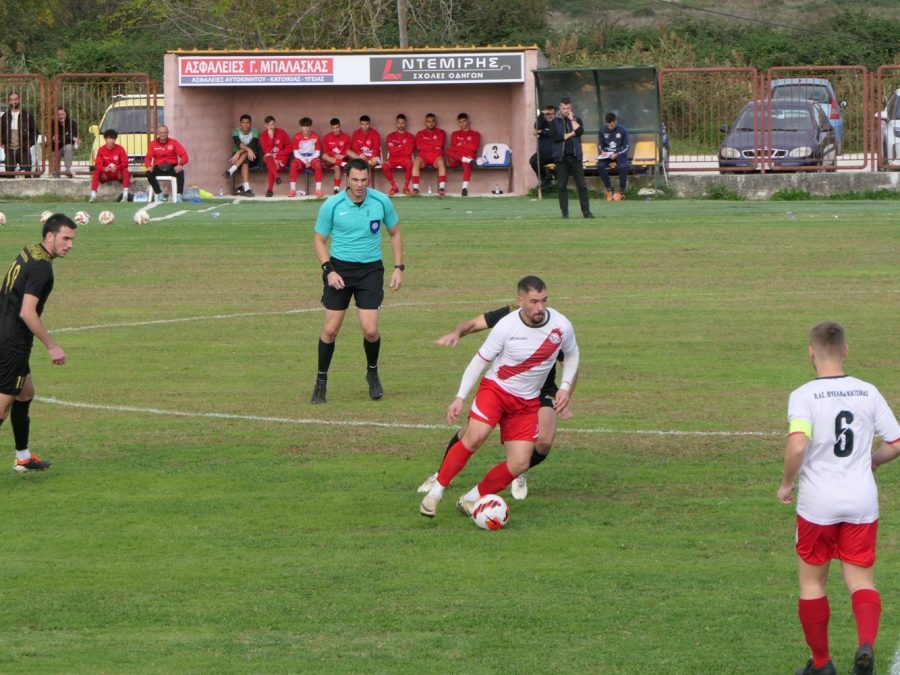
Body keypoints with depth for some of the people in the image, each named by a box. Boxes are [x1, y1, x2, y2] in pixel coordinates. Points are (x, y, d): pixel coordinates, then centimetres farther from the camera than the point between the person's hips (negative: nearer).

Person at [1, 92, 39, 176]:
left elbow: (34, 131, 7)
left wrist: (29, 143, -6)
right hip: (10, 150, 2)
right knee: (9, 172, -2)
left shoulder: (27, 115, 5)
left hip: (23, 150, -2)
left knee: (25, 171, -13)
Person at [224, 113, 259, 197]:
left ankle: (230, 171, -43)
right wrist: (248, 149, -44)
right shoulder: (236, 131, -3)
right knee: (245, 162, -35)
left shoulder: (254, 132, -5)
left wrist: (239, 153, -35)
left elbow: (252, 145, -22)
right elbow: (238, 143, -24)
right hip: (238, 156, 0)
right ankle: (246, 188, -46)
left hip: (252, 158, 0)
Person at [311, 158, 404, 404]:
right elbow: (319, 239, 2)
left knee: (370, 330, -9)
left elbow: (395, 233, 9)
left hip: (370, 269, 0)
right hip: (340, 268, 0)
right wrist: (328, 270, -11)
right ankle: (321, 381, 15)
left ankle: (372, 373, 20)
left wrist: (398, 268, 2)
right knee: (330, 329, -3)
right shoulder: (332, 205, -9)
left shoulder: (381, 202, -6)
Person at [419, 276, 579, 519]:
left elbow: (571, 354, 12)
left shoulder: (561, 326, -10)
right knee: (475, 437, -29)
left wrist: (565, 386, -2)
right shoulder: (506, 326, -18)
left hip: (527, 403, 4)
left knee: (519, 464, -9)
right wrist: (460, 397, -13)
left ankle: (470, 499, 10)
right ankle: (436, 491, -15)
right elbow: (480, 360, -8)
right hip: (495, 389, -4)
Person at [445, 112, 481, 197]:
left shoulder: (475, 134, 16)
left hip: (469, 156, -2)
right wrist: (466, 146, -3)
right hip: (456, 159, 2)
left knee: (466, 163, -40)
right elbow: (453, 148, 6)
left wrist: (460, 144, 4)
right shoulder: (455, 134, 22)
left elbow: (474, 147, 0)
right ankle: (469, 160, -41)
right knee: (448, 150, -31)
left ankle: (465, 187, -54)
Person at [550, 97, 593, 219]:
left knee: (582, 185, -3)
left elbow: (580, 131, -9)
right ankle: (565, 212, 5)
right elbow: (555, 137, -8)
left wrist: (571, 119, -3)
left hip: (575, 157, 0)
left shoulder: (576, 120, 11)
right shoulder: (555, 122, 7)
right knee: (562, 186, 0)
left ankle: (586, 211, 0)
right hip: (561, 157, 0)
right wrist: (571, 134, -6)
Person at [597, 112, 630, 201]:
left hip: (620, 153, -2)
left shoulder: (623, 130, -5)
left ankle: (621, 191, -20)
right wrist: (603, 151, -11)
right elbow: (601, 145, 12)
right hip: (607, 154, 2)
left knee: (623, 166, -35)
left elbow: (625, 146, -3)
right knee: (600, 165, -30)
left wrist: (617, 154, -19)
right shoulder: (603, 131, 2)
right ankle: (609, 189, -16)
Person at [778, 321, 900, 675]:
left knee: (812, 582, 14)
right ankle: (866, 643, -19)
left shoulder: (803, 396, -11)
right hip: (862, 501, 3)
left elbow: (797, 445, -26)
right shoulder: (868, 392, 1)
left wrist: (786, 484, -9)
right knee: (861, 580, 7)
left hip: (818, 503, -2)